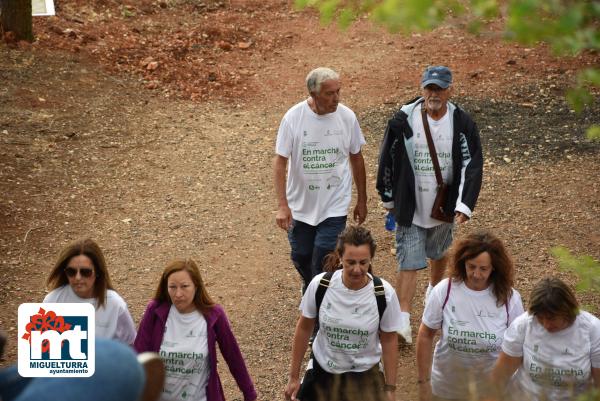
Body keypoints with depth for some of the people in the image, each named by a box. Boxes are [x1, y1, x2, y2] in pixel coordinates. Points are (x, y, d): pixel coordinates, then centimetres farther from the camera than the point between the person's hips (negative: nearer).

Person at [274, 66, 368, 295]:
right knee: (301, 257, 17)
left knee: (324, 262, -7)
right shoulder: (293, 117, -14)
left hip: (335, 207, -1)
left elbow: (356, 158, 4)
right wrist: (282, 205, -17)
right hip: (300, 205, 1)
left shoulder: (346, 117, -9)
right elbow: (280, 162, -11)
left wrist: (362, 201, 10)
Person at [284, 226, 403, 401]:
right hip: (322, 371, 1)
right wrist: (294, 377, 2)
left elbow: (389, 339, -5)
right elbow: (304, 328, -3)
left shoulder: (384, 294, -18)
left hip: (365, 375, 0)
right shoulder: (320, 285, -17)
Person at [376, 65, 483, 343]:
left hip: (444, 205, 2)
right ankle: (403, 320, -4)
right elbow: (387, 159, 0)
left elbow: (472, 164, -9)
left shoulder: (461, 123, -10)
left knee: (439, 253, 24)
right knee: (408, 263, -5)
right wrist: (388, 198, 6)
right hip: (410, 206, -2)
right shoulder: (403, 120, -12)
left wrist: (465, 205, -18)